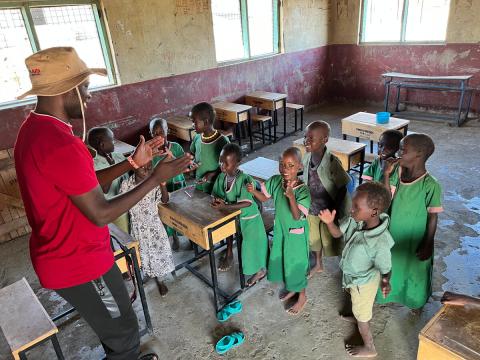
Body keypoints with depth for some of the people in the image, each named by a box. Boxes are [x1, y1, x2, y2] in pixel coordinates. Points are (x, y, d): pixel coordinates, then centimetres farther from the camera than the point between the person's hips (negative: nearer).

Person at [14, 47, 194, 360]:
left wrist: (132, 163, 0)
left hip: (64, 254, 10)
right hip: (78, 263, -10)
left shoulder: (35, 128, 3)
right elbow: (101, 213, -26)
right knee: (124, 331, 15)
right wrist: (157, 178, -20)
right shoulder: (59, 144, -31)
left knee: (113, 324, 31)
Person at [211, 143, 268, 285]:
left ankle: (260, 270, 32)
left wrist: (225, 206, -35)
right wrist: (218, 201, -21)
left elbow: (247, 203, -32)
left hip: (248, 218, -5)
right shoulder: (221, 177, -8)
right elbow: (215, 195, 2)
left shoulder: (244, 179, -28)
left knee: (251, 245, 8)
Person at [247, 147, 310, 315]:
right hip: (280, 229, 6)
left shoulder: (303, 190, -28)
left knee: (296, 262, 11)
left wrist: (291, 196, -46)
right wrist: (253, 191, -20)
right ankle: (292, 288, 49)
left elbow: (297, 216, -31)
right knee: (280, 259, 22)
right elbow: (264, 197, 1)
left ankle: (302, 296, 37)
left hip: (296, 233, -6)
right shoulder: (275, 181, -13)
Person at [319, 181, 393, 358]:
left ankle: (369, 348, 45)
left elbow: (385, 269, -23)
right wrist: (329, 222, -27)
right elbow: (337, 233, -9)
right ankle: (357, 316, 69)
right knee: (357, 305, 37)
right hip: (353, 276, 6)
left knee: (361, 316, 19)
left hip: (363, 282, -6)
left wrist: (385, 283, -40)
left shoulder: (381, 242, -40)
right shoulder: (355, 221, -24)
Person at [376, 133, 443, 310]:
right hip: (394, 234, 5)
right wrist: (387, 173, -16)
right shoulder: (399, 173, -10)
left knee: (415, 270, 20)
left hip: (415, 239, -4)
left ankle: (415, 299, 48)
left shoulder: (431, 185, -25)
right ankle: (393, 290, 51)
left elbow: (432, 218, -16)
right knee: (393, 265, 25)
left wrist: (428, 245, -10)